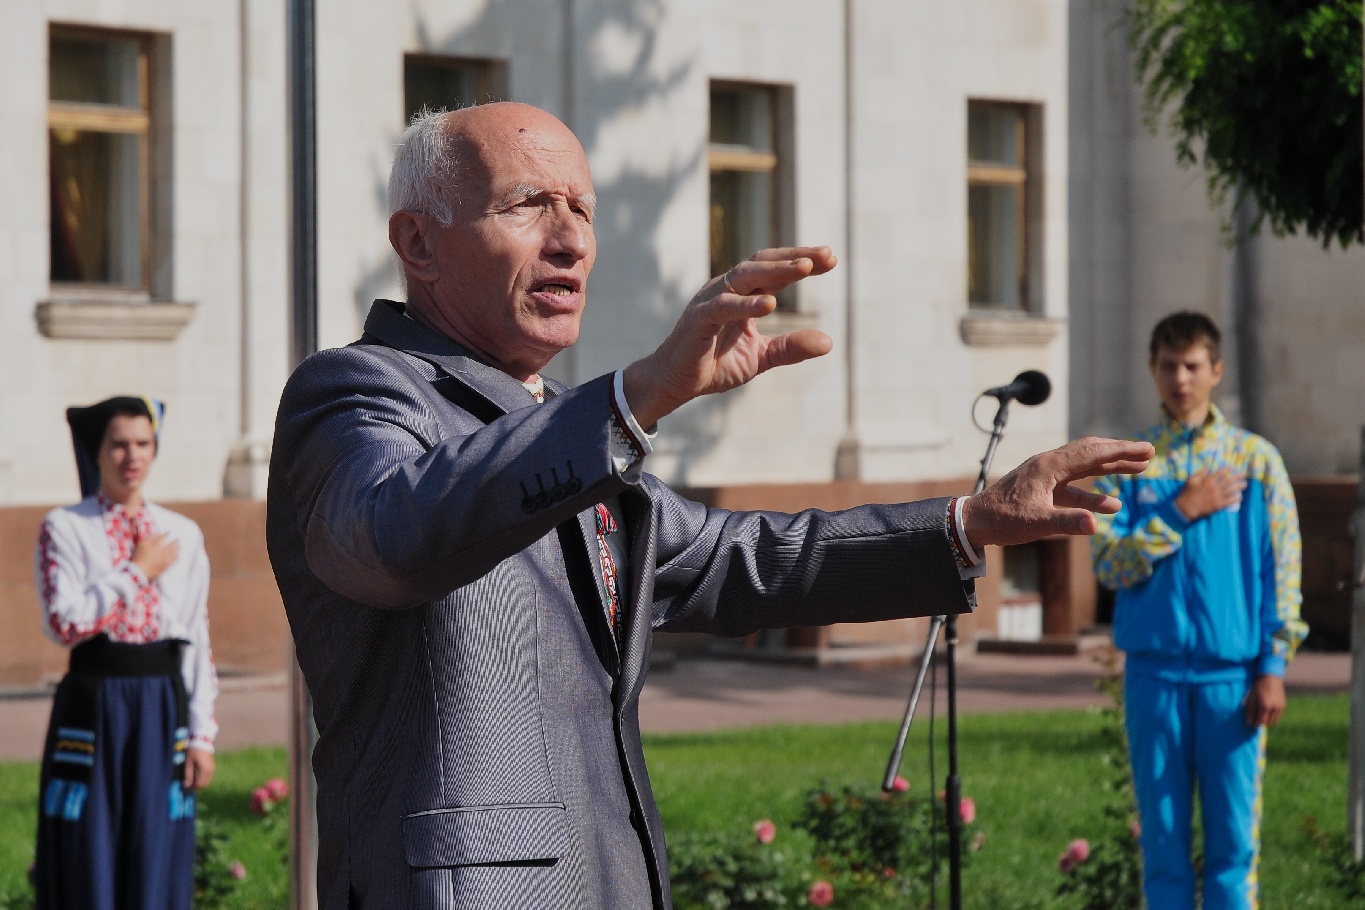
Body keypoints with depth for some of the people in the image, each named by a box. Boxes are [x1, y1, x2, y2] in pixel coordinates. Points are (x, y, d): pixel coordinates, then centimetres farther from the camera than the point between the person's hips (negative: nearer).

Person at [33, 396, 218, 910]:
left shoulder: (183, 535, 9)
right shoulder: (65, 529, -1)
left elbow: (199, 641, 8)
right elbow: (64, 621, -14)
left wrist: (201, 735, 3)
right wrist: (137, 572, -9)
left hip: (162, 708, 3)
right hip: (93, 707, -3)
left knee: (156, 863, 5)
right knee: (90, 866, 0)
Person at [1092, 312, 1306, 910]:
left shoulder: (1256, 458, 5)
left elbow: (1281, 568, 4)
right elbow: (1108, 564, -3)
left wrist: (1273, 666, -3)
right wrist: (1182, 512, -10)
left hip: (1233, 674, -1)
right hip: (1155, 674, 1)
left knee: (1234, 838, 0)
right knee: (1163, 839, 4)